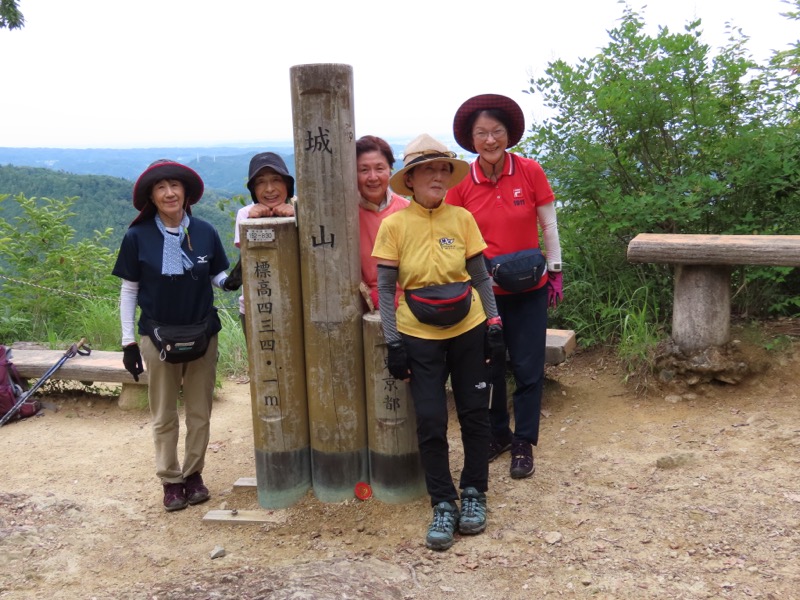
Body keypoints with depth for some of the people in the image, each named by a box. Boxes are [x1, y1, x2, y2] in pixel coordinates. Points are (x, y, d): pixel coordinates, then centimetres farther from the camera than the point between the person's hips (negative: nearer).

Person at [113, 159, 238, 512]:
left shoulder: (205, 232, -5)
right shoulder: (137, 237, -7)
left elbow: (218, 277, 4)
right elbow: (129, 290, -2)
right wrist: (128, 341, -4)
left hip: (202, 334, 1)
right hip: (158, 337, -1)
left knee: (200, 412, 11)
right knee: (164, 415, 10)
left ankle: (193, 474, 27)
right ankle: (170, 480, 23)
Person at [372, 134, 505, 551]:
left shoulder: (462, 218, -2)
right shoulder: (394, 224, -6)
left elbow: (481, 277, 5)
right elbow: (385, 288, -4)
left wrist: (494, 324, 0)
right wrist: (393, 342, -8)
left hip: (468, 330, 2)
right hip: (420, 336, -1)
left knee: (475, 414, 8)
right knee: (430, 422, -1)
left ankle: (473, 493, 26)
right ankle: (444, 505, 14)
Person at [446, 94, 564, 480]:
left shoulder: (530, 171, -7)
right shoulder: (461, 183, -5)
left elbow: (548, 225, 1)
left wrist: (555, 272, 2)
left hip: (529, 289, -1)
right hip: (482, 290, 1)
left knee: (528, 369, 3)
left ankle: (523, 444, 20)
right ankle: (497, 434, 31)